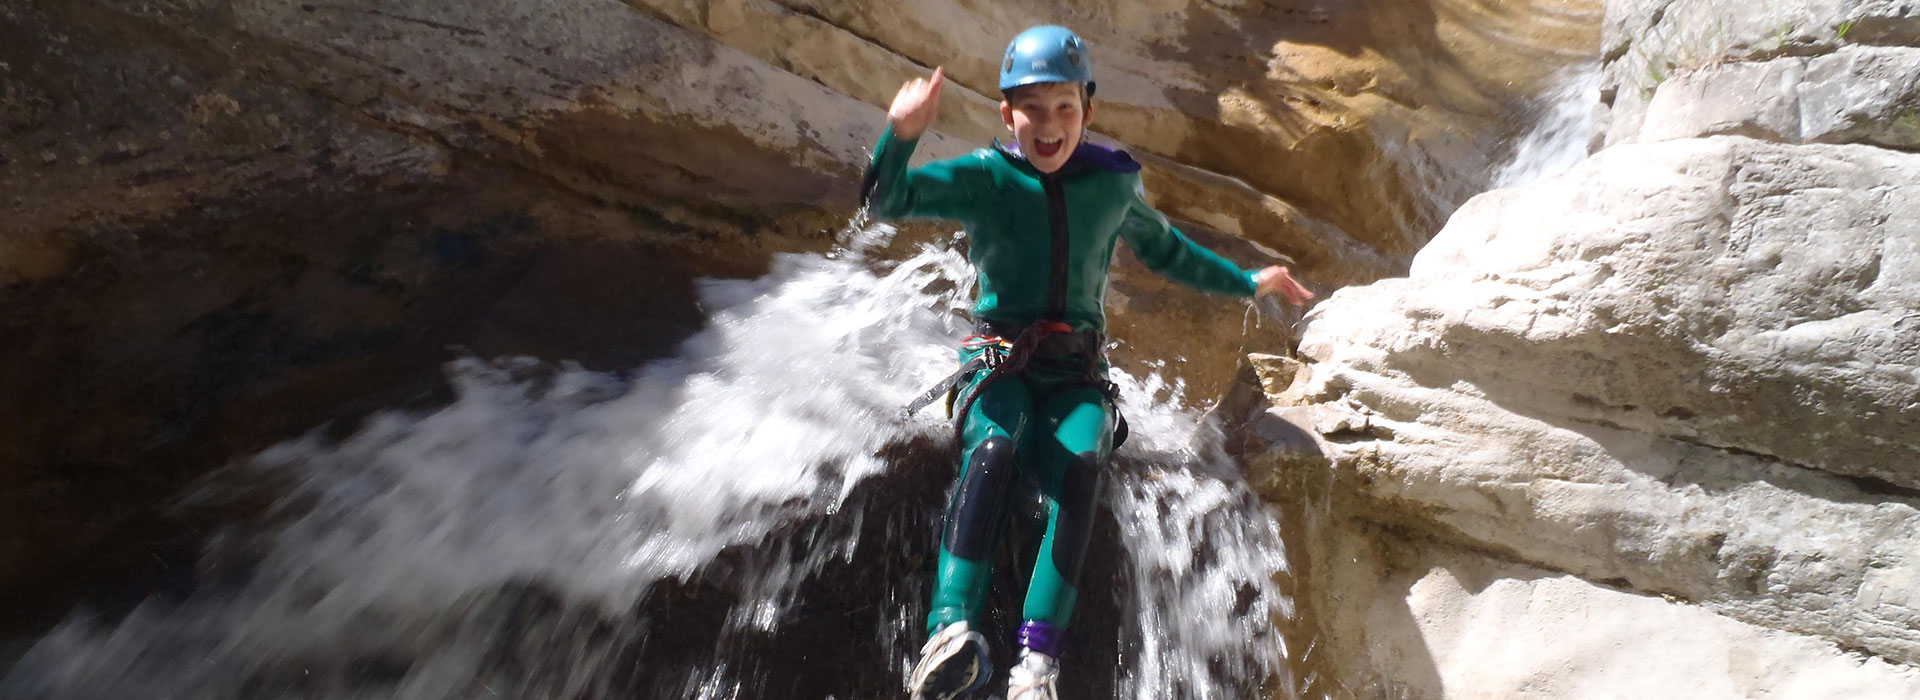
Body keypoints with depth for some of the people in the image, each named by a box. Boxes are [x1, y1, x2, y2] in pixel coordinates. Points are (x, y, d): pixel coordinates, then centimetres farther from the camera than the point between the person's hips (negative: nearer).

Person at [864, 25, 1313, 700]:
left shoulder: (1113, 184, 10)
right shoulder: (984, 177, 1)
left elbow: (1166, 249, 27)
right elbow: (887, 200, -13)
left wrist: (1249, 282, 30)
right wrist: (902, 133, -33)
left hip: (1076, 372, 2)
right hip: (1000, 361, -1)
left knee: (1078, 466, -30)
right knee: (993, 449, -34)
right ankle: (954, 629, -42)